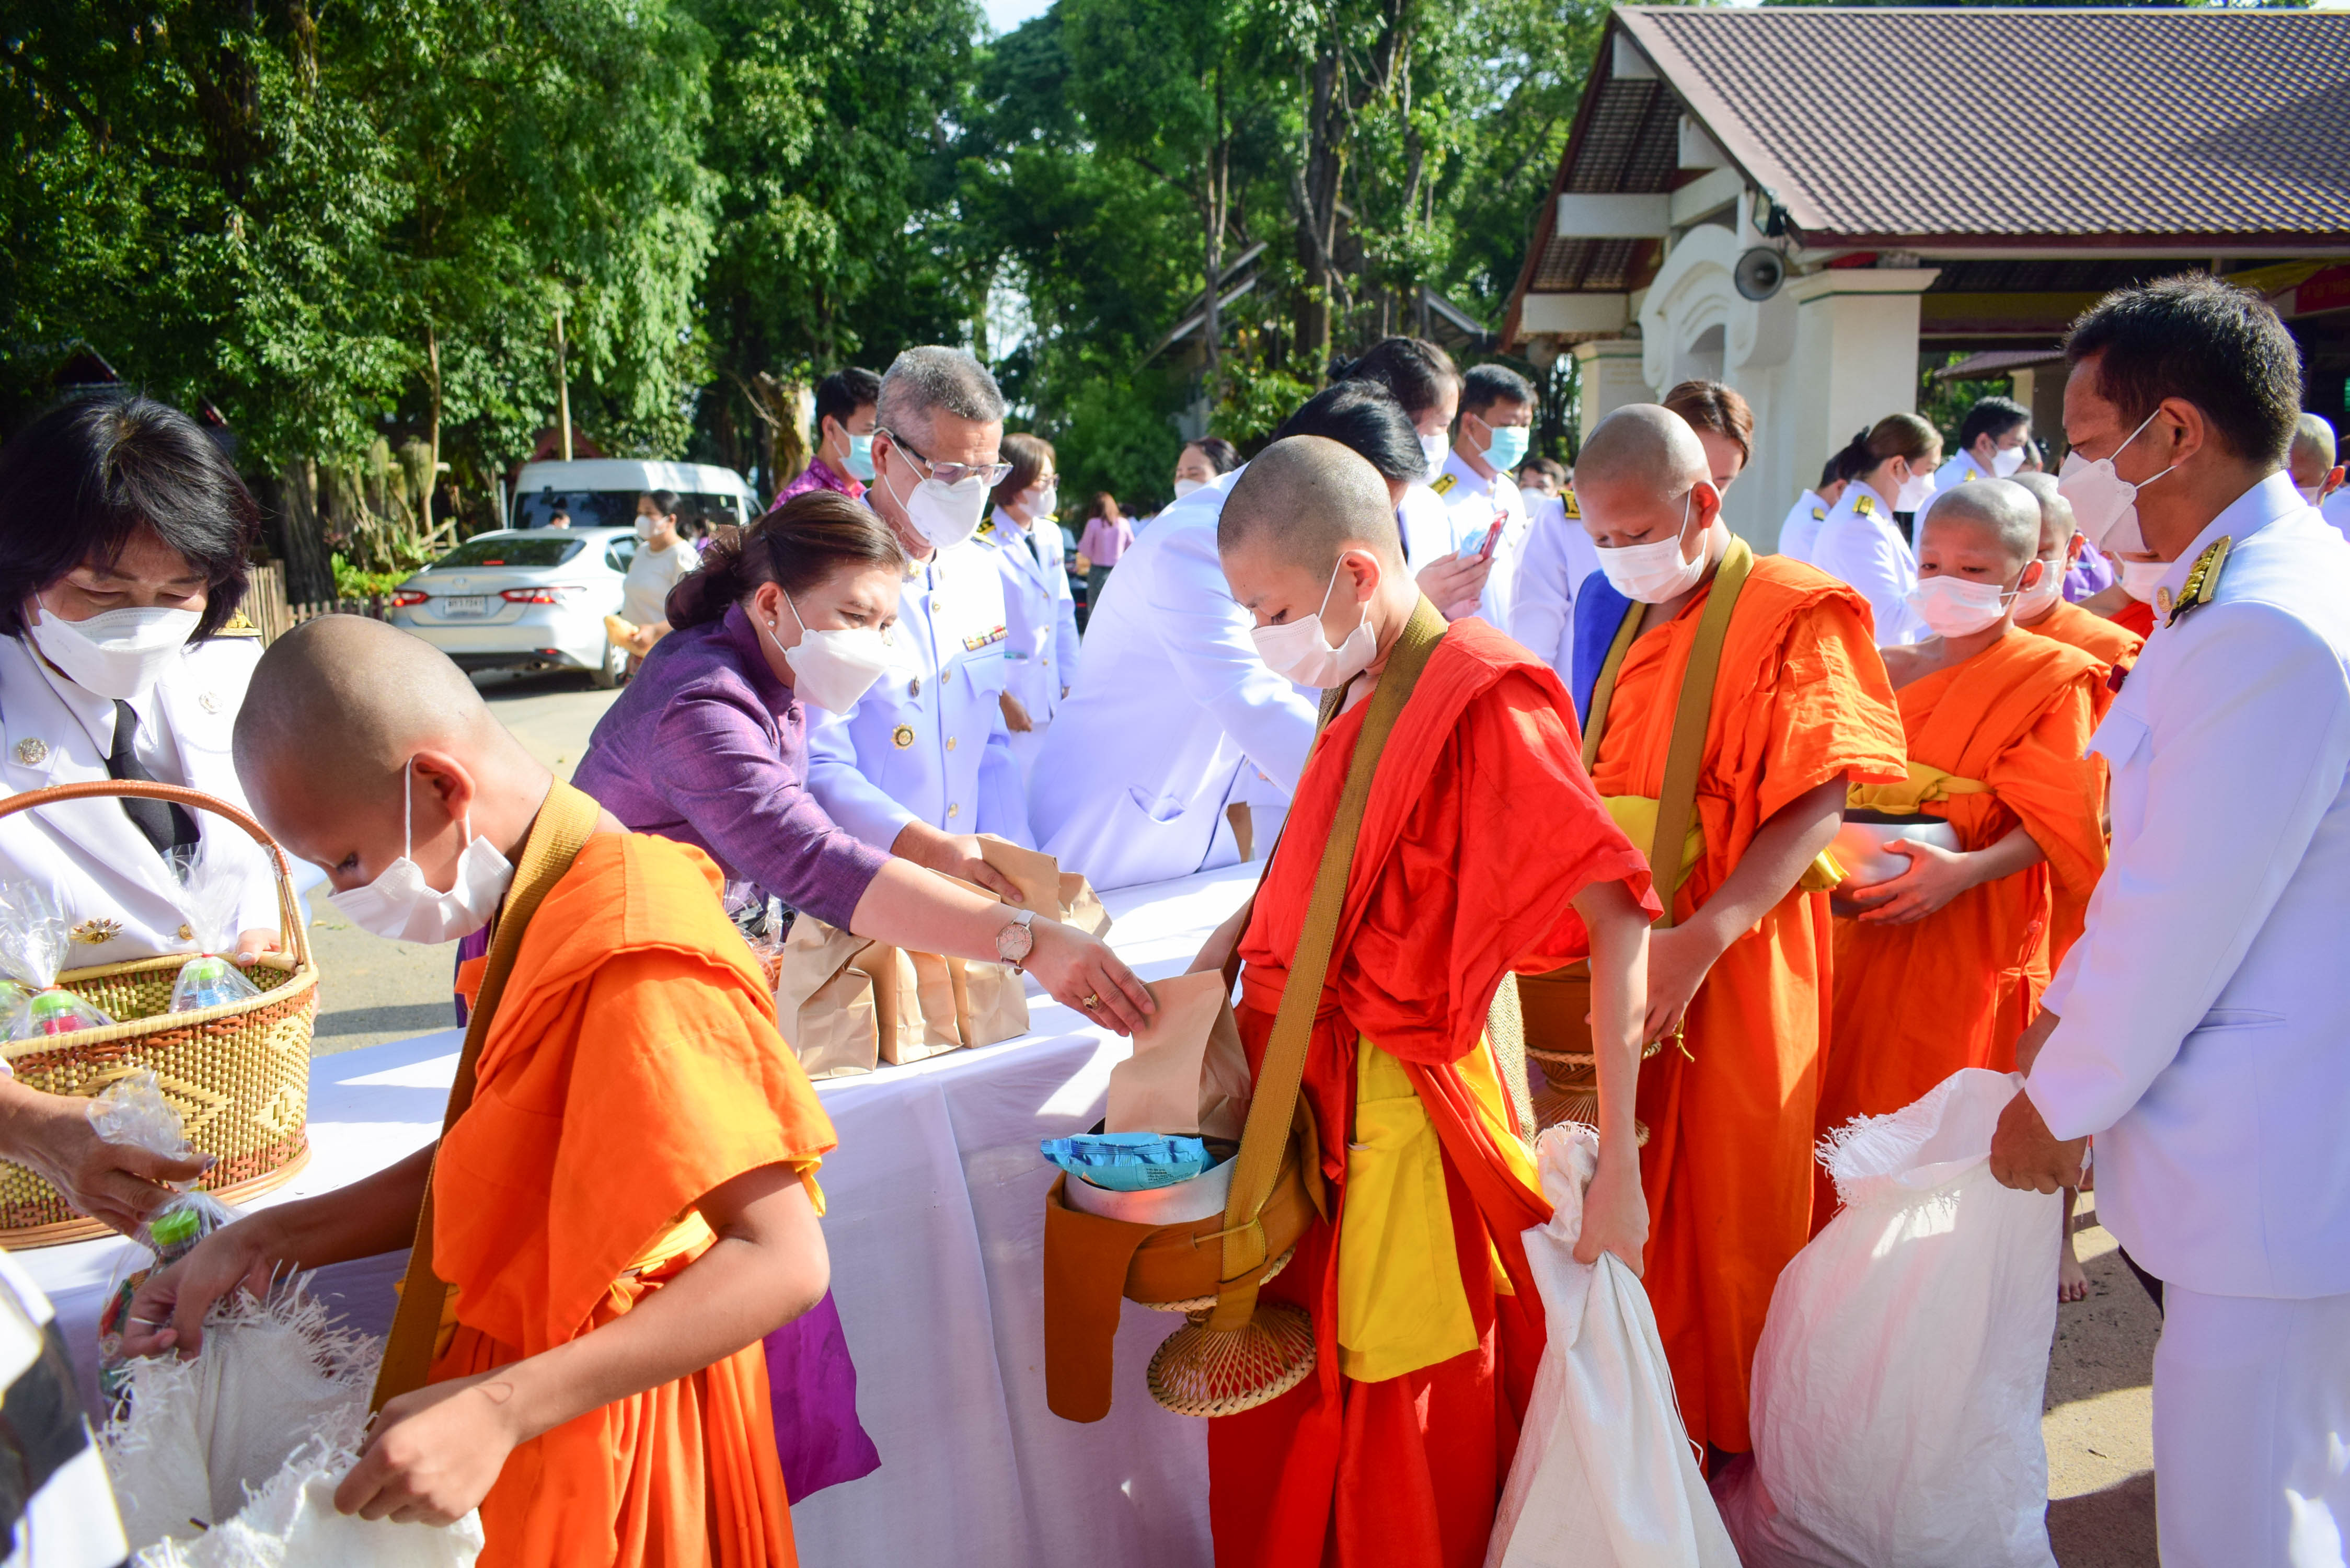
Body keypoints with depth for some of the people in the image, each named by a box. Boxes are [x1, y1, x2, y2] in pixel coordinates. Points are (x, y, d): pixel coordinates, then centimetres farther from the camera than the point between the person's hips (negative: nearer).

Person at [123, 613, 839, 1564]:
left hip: (596, 1433, -9)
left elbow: (784, 1259, -31)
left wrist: (500, 1410, -34)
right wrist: (265, 1243, 5)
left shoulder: (631, 957, -28)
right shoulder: (549, 908, 3)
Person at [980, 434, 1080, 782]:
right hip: (1009, 702, -7)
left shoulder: (1051, 534, 10)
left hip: (1052, 700, 7)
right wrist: (1001, 698, -12)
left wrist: (1070, 682, 11)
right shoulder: (983, 546, -13)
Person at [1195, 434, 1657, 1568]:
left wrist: (1616, 1162, -26)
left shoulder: (1485, 702, -18)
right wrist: (1235, 936, 3)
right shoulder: (1364, 701, 6)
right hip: (1298, 1083, 7)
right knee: (1283, 1386, 20)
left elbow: (1617, 918, -24)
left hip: (1396, 1107, -7)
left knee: (1400, 1413, 11)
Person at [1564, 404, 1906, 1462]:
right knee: (1631, 1203, 13)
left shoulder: (1795, 616, -9)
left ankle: (1737, 1436, 27)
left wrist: (1701, 939, -27)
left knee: (1732, 1206, 7)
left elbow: (1817, 810, -16)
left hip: (1738, 968, -5)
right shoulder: (1615, 615, 11)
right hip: (1622, 955, 6)